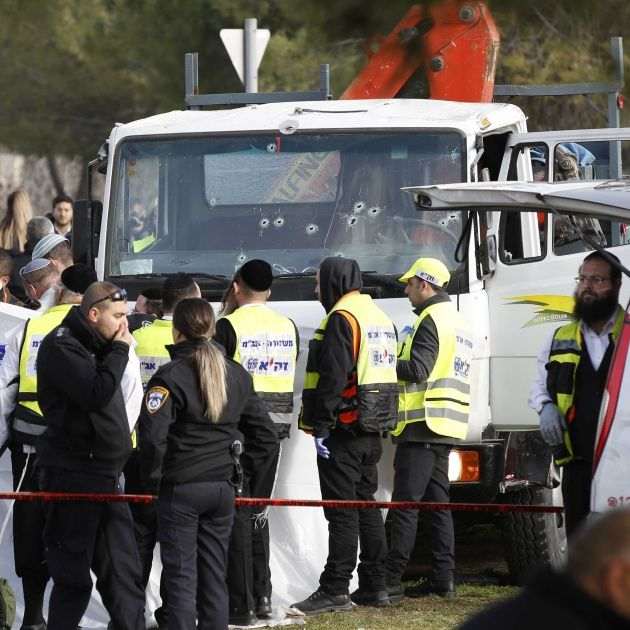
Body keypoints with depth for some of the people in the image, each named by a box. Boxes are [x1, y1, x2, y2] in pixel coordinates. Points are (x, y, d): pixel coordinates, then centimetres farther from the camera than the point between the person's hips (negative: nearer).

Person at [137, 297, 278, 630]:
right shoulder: (237, 375, 8)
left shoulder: (170, 376, -13)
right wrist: (241, 467, 15)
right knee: (214, 574, 13)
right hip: (223, 489, 6)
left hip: (180, 489, -6)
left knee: (181, 577, -1)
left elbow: (153, 435, -23)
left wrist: (151, 475, -9)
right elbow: (265, 434, 12)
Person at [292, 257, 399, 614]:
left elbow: (332, 377, -21)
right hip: (373, 431, 9)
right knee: (366, 505, 14)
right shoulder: (380, 317, 17)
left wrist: (320, 425, -19)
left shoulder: (342, 318, -13)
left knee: (341, 511, -8)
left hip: (344, 430, -9)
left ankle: (335, 591, -7)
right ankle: (374, 586, 16)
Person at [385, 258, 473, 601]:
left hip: (423, 424, -10)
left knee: (405, 504, -9)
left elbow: (417, 369, -20)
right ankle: (443, 577, 9)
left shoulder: (431, 320, -11)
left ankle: (391, 579, -10)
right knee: (438, 502, 11)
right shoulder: (456, 321, 20)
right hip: (445, 429, 10)